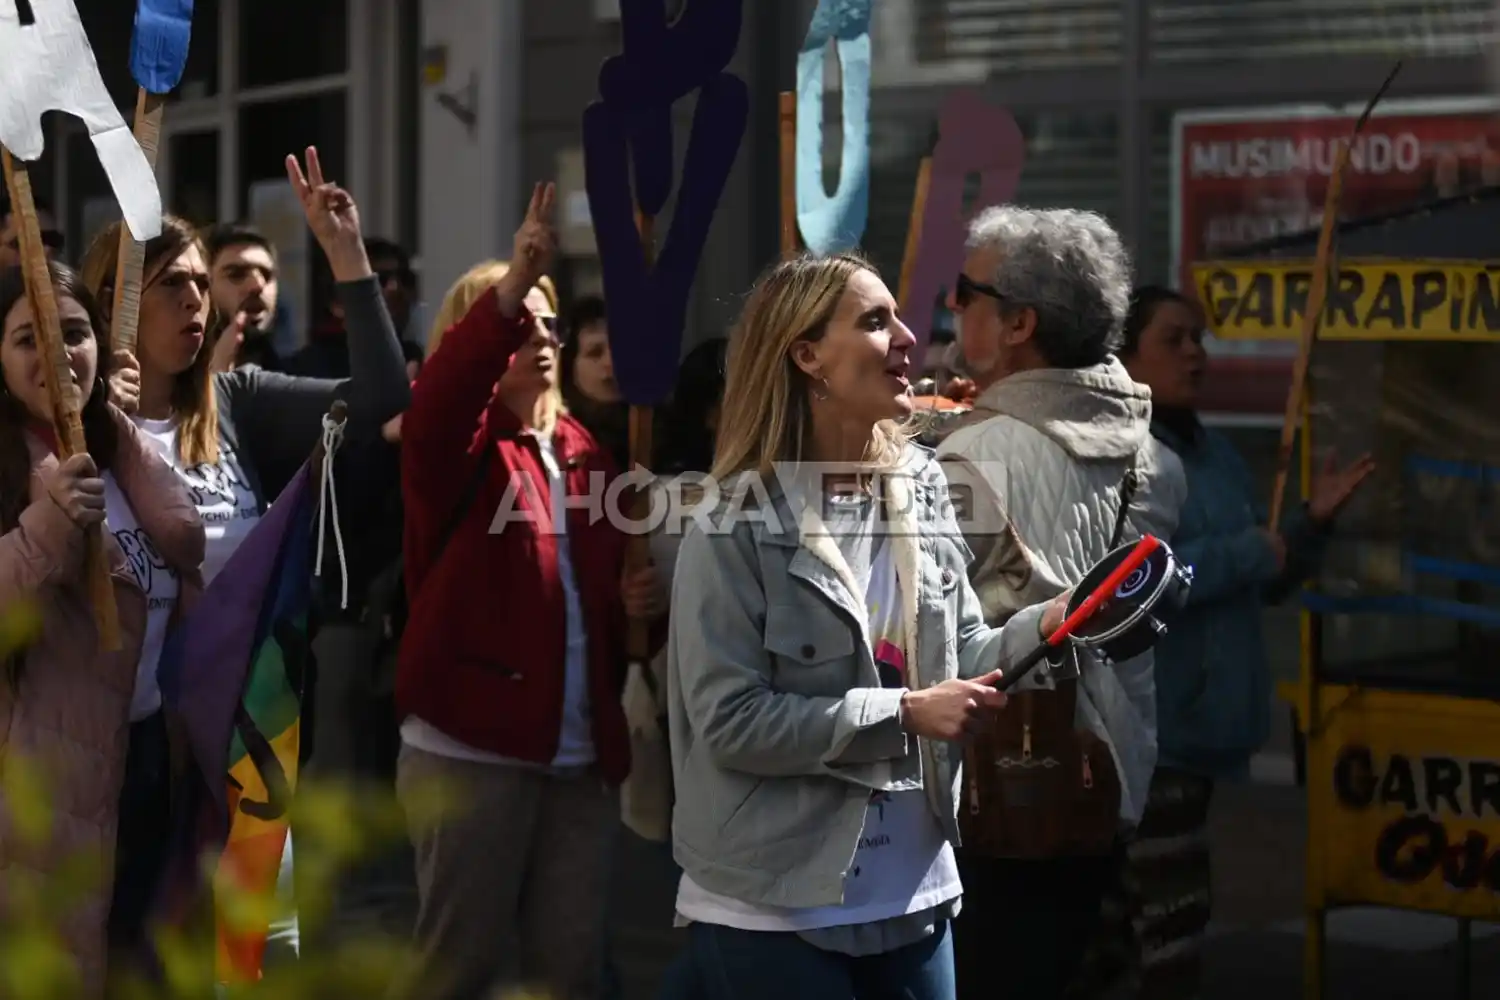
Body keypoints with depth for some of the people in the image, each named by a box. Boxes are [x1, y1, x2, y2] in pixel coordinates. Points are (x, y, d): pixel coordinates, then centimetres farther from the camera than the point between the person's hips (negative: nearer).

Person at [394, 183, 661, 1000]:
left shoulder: (585, 455, 14)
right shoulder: (457, 449, -2)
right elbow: (442, 391, -26)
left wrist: (632, 604, 2)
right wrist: (513, 284, -38)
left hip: (583, 756, 6)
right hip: (470, 749, -5)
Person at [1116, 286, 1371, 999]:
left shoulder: (1216, 453, 14)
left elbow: (1265, 585, 20)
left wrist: (1313, 521, 3)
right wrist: (1245, 554, -18)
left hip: (1201, 719, 8)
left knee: (1157, 906, 15)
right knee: (1170, 908, -10)